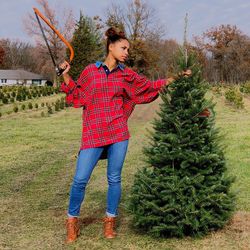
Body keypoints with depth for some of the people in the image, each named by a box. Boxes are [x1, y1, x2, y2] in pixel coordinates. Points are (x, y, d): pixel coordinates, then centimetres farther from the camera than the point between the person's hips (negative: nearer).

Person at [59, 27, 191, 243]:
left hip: (118, 133, 2)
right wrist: (66, 76, 1)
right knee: (80, 180, -3)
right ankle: (72, 221, 16)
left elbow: (150, 86, 19)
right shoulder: (90, 71, 5)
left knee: (114, 179, 7)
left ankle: (110, 222, 23)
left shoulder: (126, 75, 9)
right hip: (93, 134, -2)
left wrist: (176, 77, 16)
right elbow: (77, 95, 12)